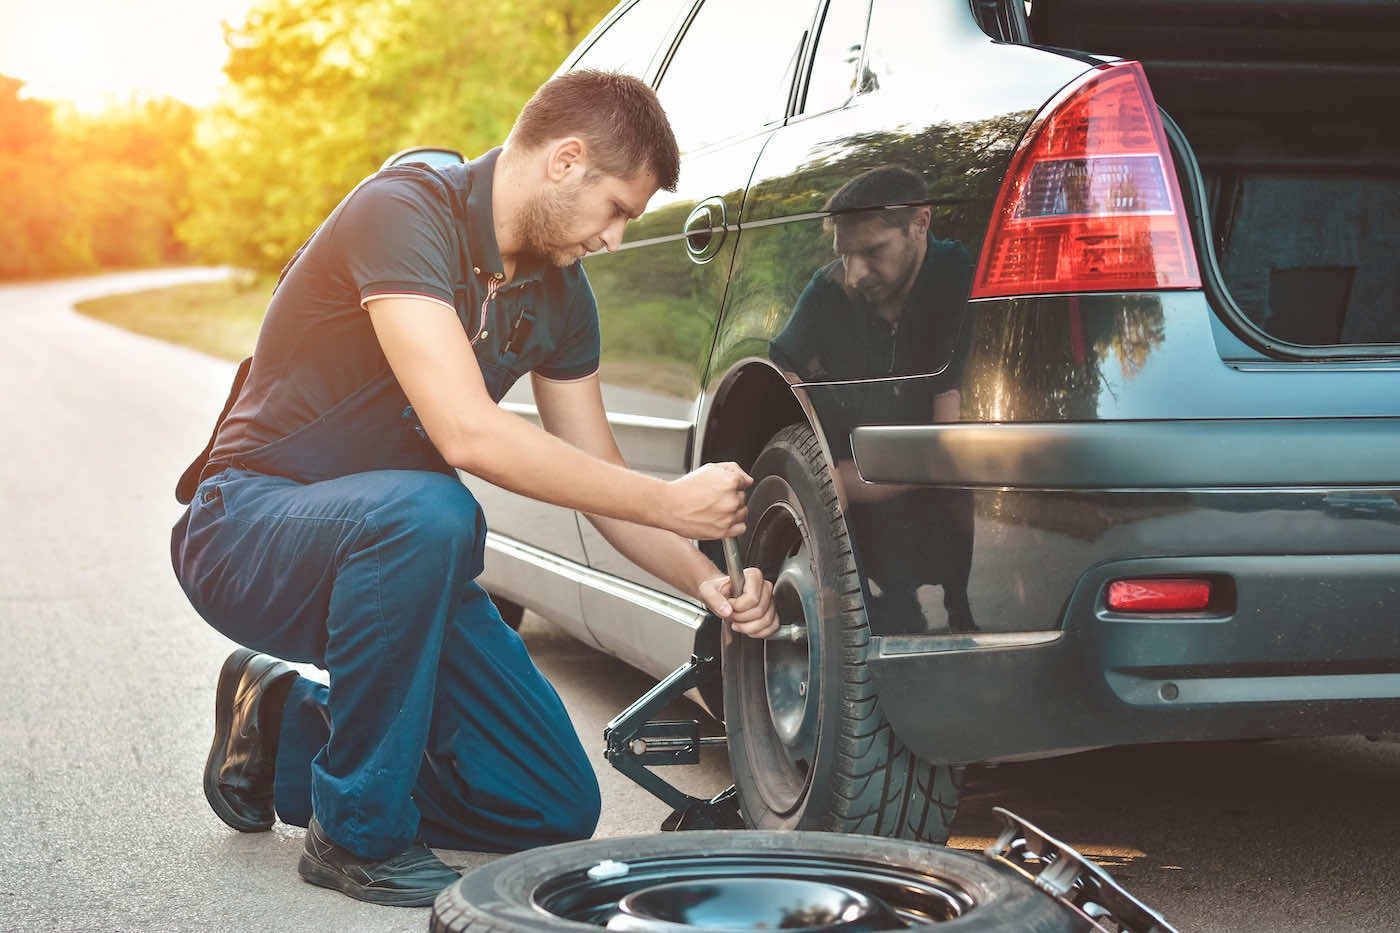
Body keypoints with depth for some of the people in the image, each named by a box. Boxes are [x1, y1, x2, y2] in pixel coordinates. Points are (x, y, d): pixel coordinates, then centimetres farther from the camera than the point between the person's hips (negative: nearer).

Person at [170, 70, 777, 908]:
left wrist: (705, 581, -6)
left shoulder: (559, 295, 3)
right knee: (427, 512, -41)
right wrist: (675, 504, -28)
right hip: (250, 525, -7)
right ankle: (360, 832, -21)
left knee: (560, 808, -2)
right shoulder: (404, 212, -22)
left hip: (386, 553, 7)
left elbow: (598, 476, 11)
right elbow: (467, 432, -33)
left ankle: (285, 723, 16)